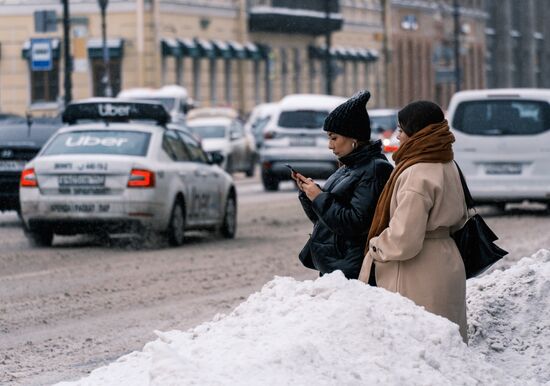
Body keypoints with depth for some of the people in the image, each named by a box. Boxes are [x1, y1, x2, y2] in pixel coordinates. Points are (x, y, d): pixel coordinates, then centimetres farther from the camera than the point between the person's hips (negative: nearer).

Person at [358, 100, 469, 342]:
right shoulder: (448, 167, 7)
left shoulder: (416, 176, -23)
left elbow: (403, 241, -24)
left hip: (419, 279, -10)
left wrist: (375, 247, -8)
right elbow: (460, 219, 22)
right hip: (446, 262, 10)